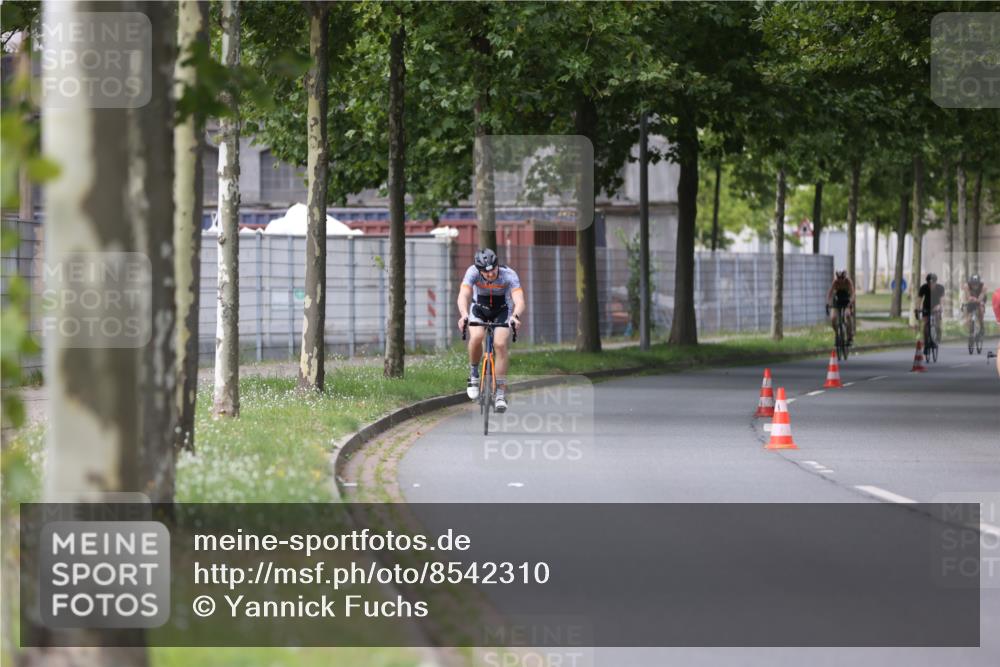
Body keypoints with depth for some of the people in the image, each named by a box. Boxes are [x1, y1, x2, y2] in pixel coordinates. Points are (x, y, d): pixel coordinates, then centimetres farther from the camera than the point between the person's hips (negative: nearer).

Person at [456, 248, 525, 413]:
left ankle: (501, 394, -12)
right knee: (476, 337, -29)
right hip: (479, 308, 0)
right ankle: (474, 375, -4)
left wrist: (515, 316, -61)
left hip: (502, 310, 0)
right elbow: (463, 295, -40)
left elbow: (519, 301, -40)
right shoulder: (473, 272, -29)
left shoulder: (509, 275, -30)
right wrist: (464, 315, -59)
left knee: (500, 344, -21)